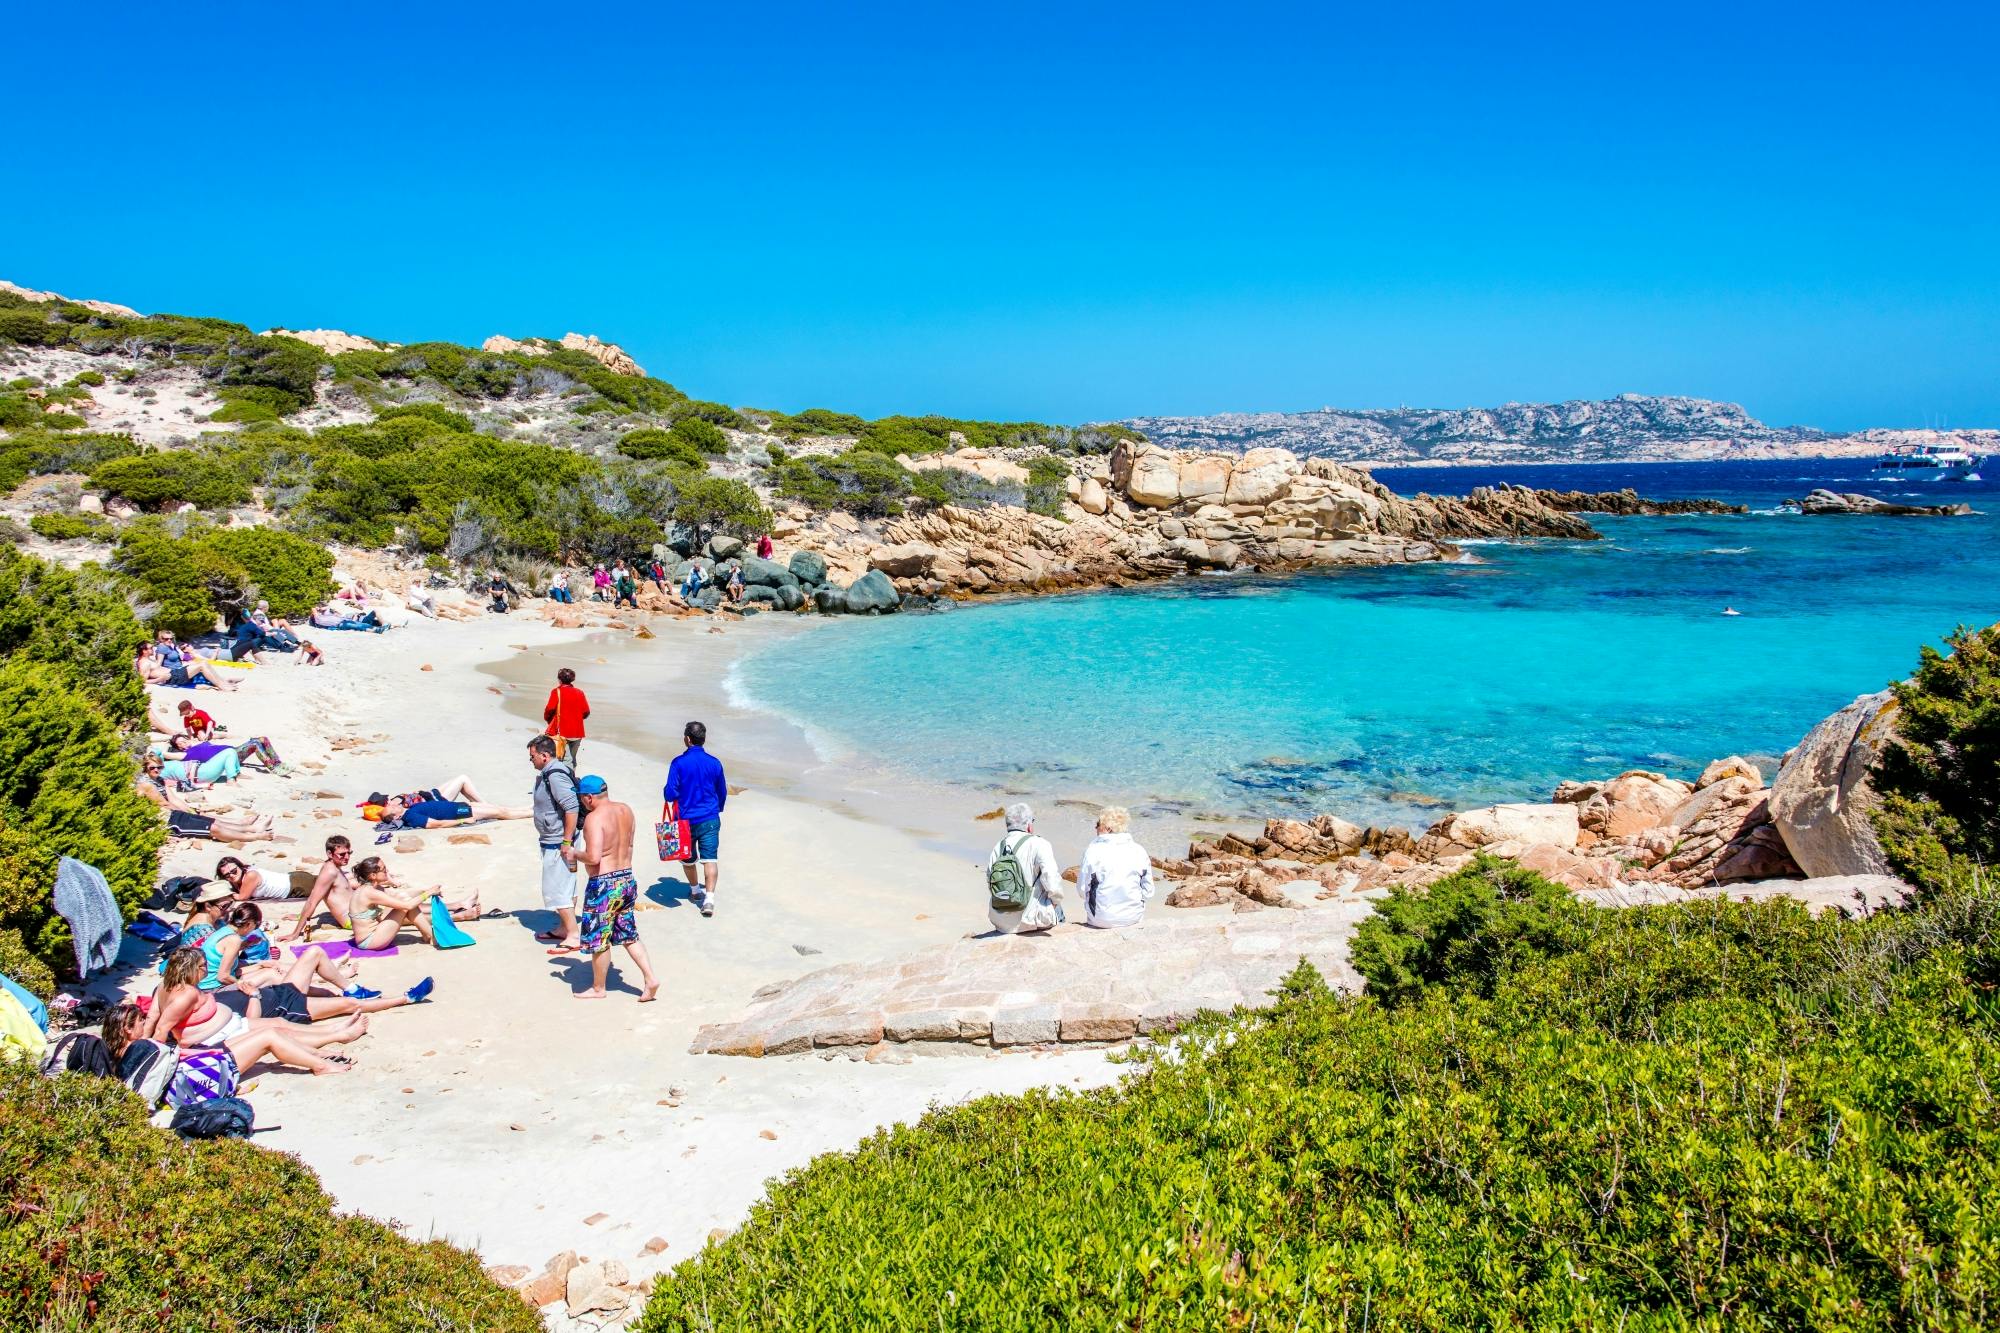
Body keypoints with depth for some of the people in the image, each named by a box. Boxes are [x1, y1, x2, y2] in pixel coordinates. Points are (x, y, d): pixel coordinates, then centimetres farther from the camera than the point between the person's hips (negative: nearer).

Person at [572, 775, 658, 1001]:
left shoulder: (594, 818, -19)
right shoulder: (625, 810, 4)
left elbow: (594, 857, -25)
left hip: (603, 884, -8)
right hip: (627, 879, 8)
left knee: (598, 940, 9)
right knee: (629, 935, 17)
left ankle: (598, 988, 22)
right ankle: (650, 978, 9)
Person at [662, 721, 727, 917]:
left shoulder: (679, 763, -11)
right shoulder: (714, 763, -1)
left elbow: (670, 793, -13)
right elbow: (722, 792, 10)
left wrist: (672, 798, 11)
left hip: (686, 819, -1)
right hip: (710, 820, 1)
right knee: (709, 859, -3)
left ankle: (696, 889, 37)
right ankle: (709, 898, -17)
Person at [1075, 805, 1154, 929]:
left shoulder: (1093, 850, -10)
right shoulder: (1139, 851, -3)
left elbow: (1082, 889, -4)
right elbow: (1148, 894, 0)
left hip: (1103, 919, -2)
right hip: (1134, 917, 2)